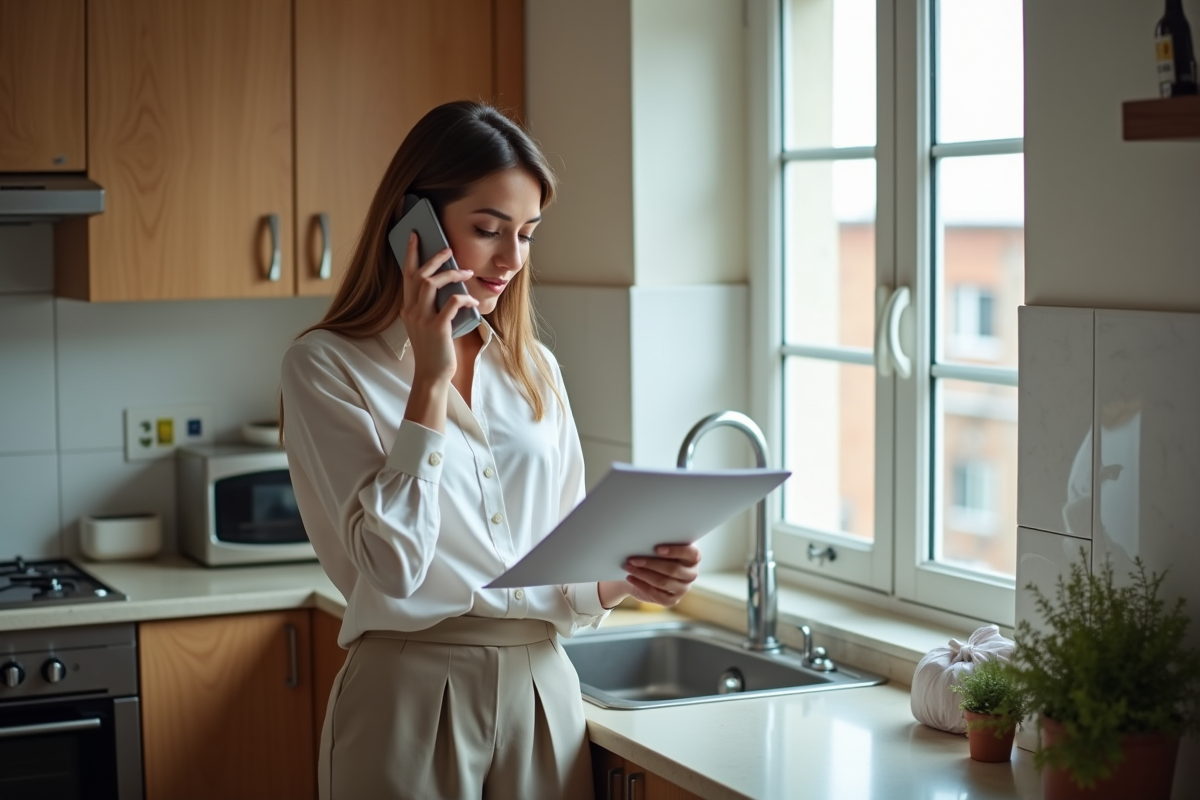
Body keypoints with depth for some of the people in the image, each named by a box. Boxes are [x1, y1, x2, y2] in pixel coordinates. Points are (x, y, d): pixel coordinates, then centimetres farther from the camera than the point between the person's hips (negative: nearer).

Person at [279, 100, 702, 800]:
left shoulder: (535, 370, 9)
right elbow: (391, 565, -16)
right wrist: (432, 378, -14)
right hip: (414, 696, -5)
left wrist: (625, 578, -10)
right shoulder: (326, 367, -6)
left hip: (543, 693, 5)